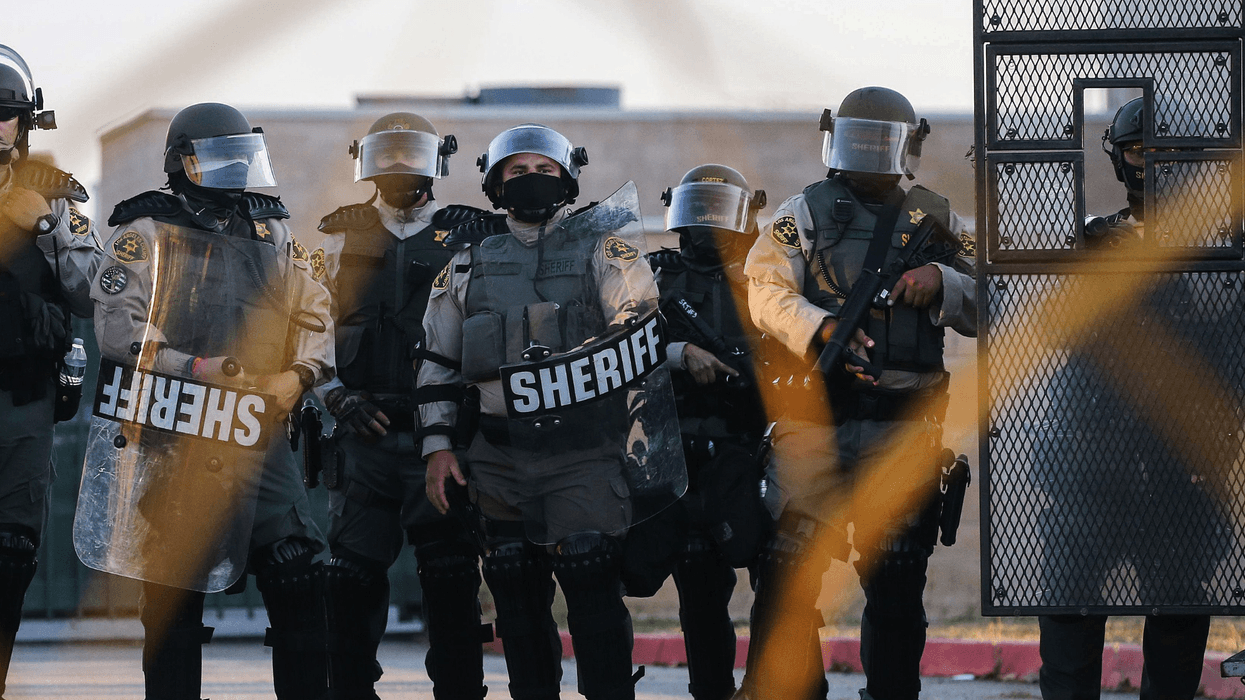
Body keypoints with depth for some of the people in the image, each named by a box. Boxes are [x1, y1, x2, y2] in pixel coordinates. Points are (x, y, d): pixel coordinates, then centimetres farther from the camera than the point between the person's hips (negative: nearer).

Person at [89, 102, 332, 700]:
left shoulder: (275, 237, 16)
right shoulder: (146, 234, 0)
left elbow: (315, 319, 13)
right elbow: (119, 331, -10)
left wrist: (296, 375, -7)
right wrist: (209, 370, -17)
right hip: (175, 442, -4)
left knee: (299, 584, -2)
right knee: (174, 597, 0)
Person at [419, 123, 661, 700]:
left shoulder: (601, 247, 6)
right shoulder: (469, 260, 16)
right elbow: (439, 359, 18)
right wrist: (438, 445, 10)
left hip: (582, 450, -4)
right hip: (499, 453, 4)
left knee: (591, 583, -12)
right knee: (516, 592, 6)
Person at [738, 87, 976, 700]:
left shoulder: (936, 220, 15)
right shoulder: (803, 213, 9)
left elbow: (986, 308, 11)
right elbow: (767, 292, -4)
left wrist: (941, 283, -9)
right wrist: (822, 328, -21)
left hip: (902, 426, 2)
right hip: (815, 419, -2)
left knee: (896, 579, 5)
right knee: (789, 569, -8)